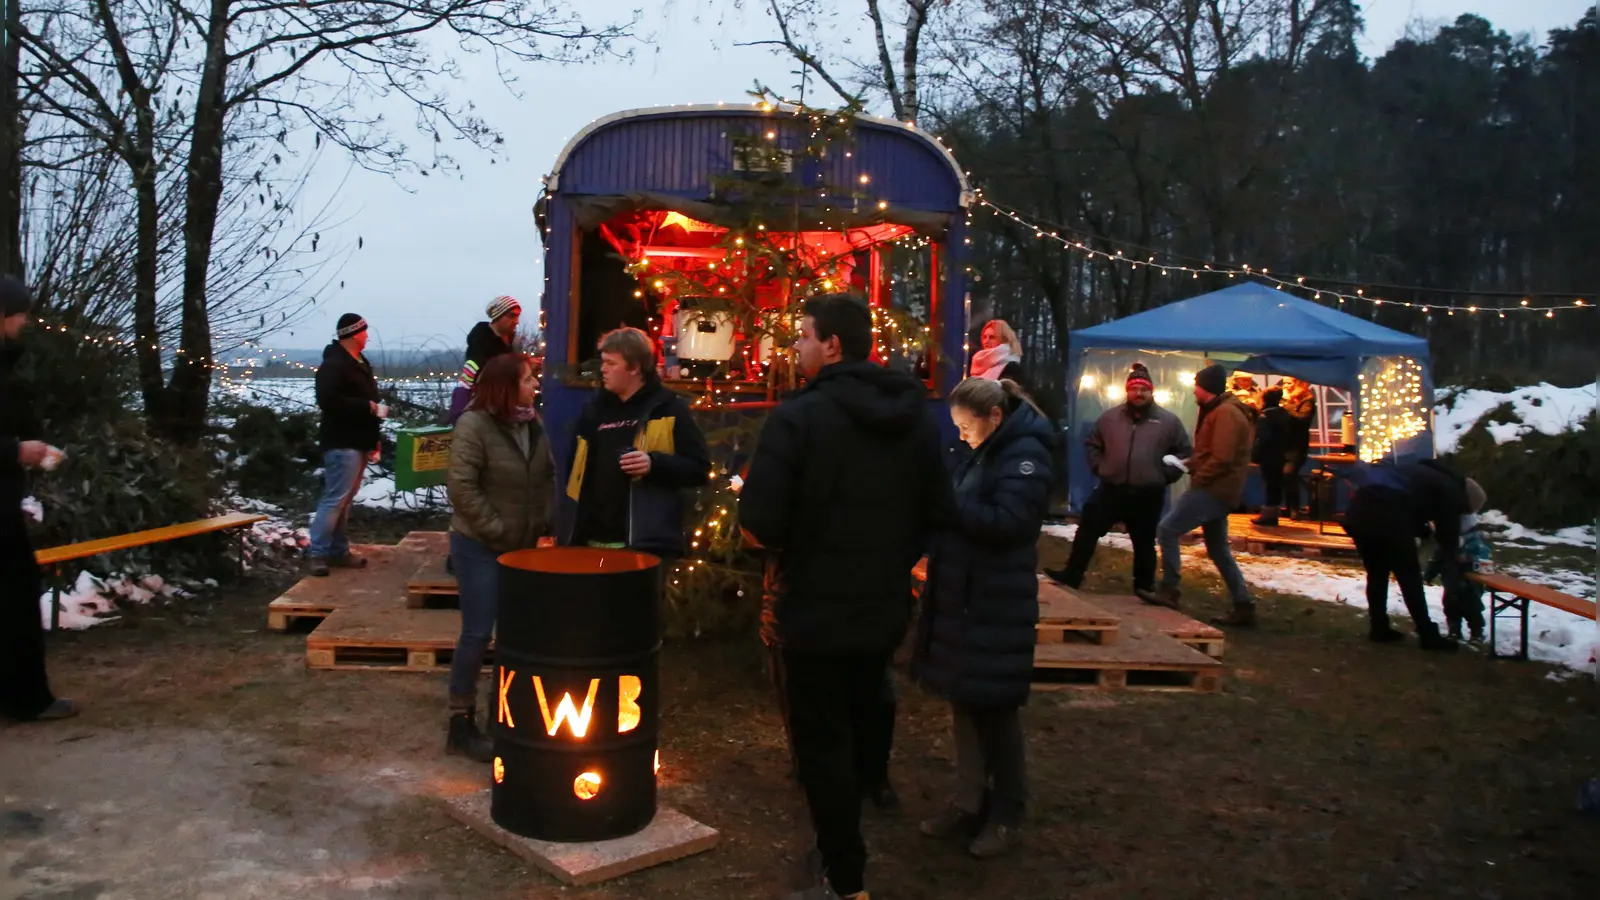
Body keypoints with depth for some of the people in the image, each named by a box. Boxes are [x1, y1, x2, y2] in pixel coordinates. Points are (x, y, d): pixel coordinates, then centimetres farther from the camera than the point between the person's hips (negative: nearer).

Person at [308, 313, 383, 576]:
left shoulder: (360, 363, 17)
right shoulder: (333, 364, -15)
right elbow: (328, 400, -27)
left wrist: (372, 439, 18)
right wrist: (368, 406, -21)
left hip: (357, 443, 10)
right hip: (341, 443, -10)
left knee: (345, 500, 13)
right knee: (335, 498, -10)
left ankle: (339, 551, 19)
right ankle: (318, 554, -5)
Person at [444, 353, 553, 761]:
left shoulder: (533, 425, 4)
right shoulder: (474, 425, -16)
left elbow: (548, 478, 12)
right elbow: (461, 486, -20)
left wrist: (544, 527, 1)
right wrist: (497, 532, -17)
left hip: (524, 545, 7)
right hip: (480, 546, -6)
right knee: (477, 633, -3)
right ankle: (461, 723, 10)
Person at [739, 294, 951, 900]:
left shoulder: (799, 416, -19)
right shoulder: (918, 418, 2)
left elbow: (758, 525, -23)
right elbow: (937, 515, 6)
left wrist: (784, 543, -2)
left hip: (816, 612, -6)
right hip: (885, 610, 7)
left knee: (822, 744, 8)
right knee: (858, 730, 24)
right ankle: (844, 845, 40)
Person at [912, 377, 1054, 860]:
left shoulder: (1025, 453, -14)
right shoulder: (987, 451, 13)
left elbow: (1009, 521, -23)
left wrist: (948, 502, -19)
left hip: (997, 603, -8)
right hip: (964, 597, 9)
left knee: (995, 707, 4)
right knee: (965, 700, 13)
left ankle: (1006, 812, 20)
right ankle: (970, 803, 25)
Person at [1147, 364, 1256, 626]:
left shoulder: (1226, 413, -14)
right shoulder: (1218, 411, 19)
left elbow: (1221, 459, -22)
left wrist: (1197, 478, -13)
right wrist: (1190, 465, 6)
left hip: (1214, 489, -11)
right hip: (1216, 489, 11)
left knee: (1166, 530, -10)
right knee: (1218, 551, 12)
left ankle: (1168, 591, -5)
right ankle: (1244, 607, 14)